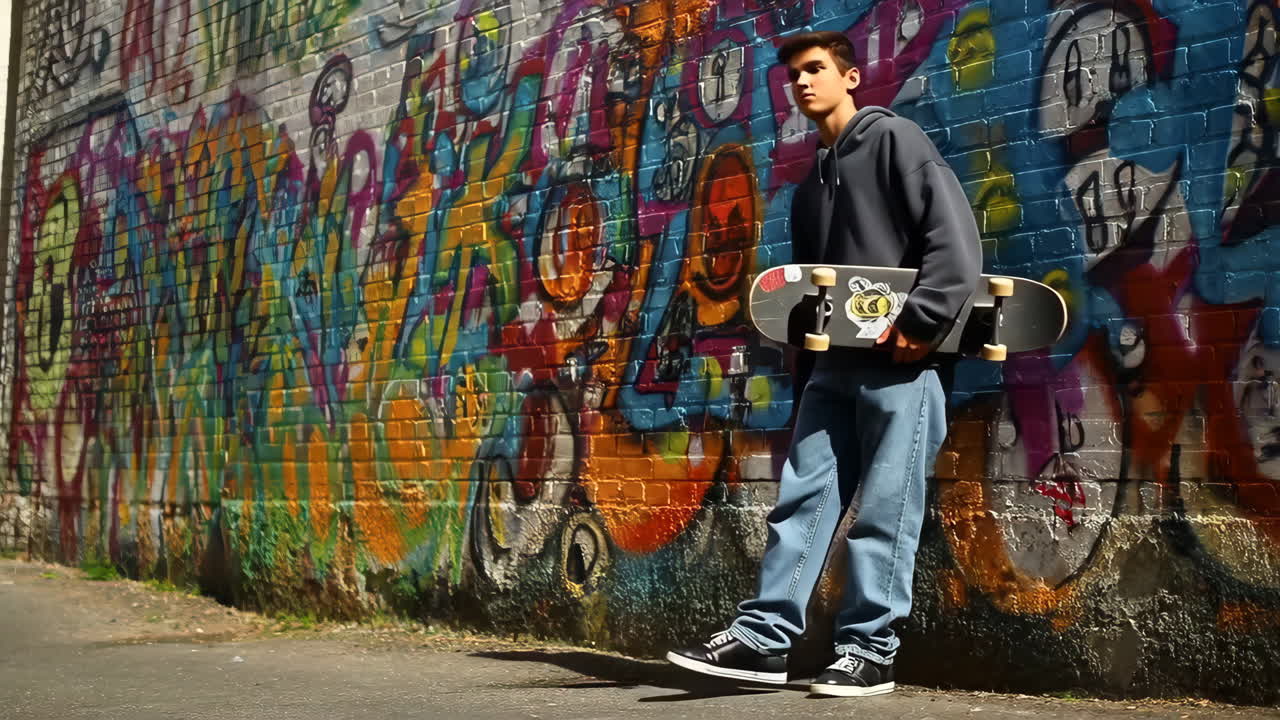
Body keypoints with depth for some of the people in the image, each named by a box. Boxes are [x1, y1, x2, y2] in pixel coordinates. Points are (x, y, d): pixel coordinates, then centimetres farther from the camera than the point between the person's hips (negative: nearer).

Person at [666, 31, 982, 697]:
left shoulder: (894, 139, -1)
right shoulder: (813, 182, 22)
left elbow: (955, 235, -12)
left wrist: (921, 321, -18)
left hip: (899, 362, -7)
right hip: (835, 364, 7)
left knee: (884, 512, -3)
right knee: (802, 498, 3)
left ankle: (869, 651, 3)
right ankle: (763, 638, 5)